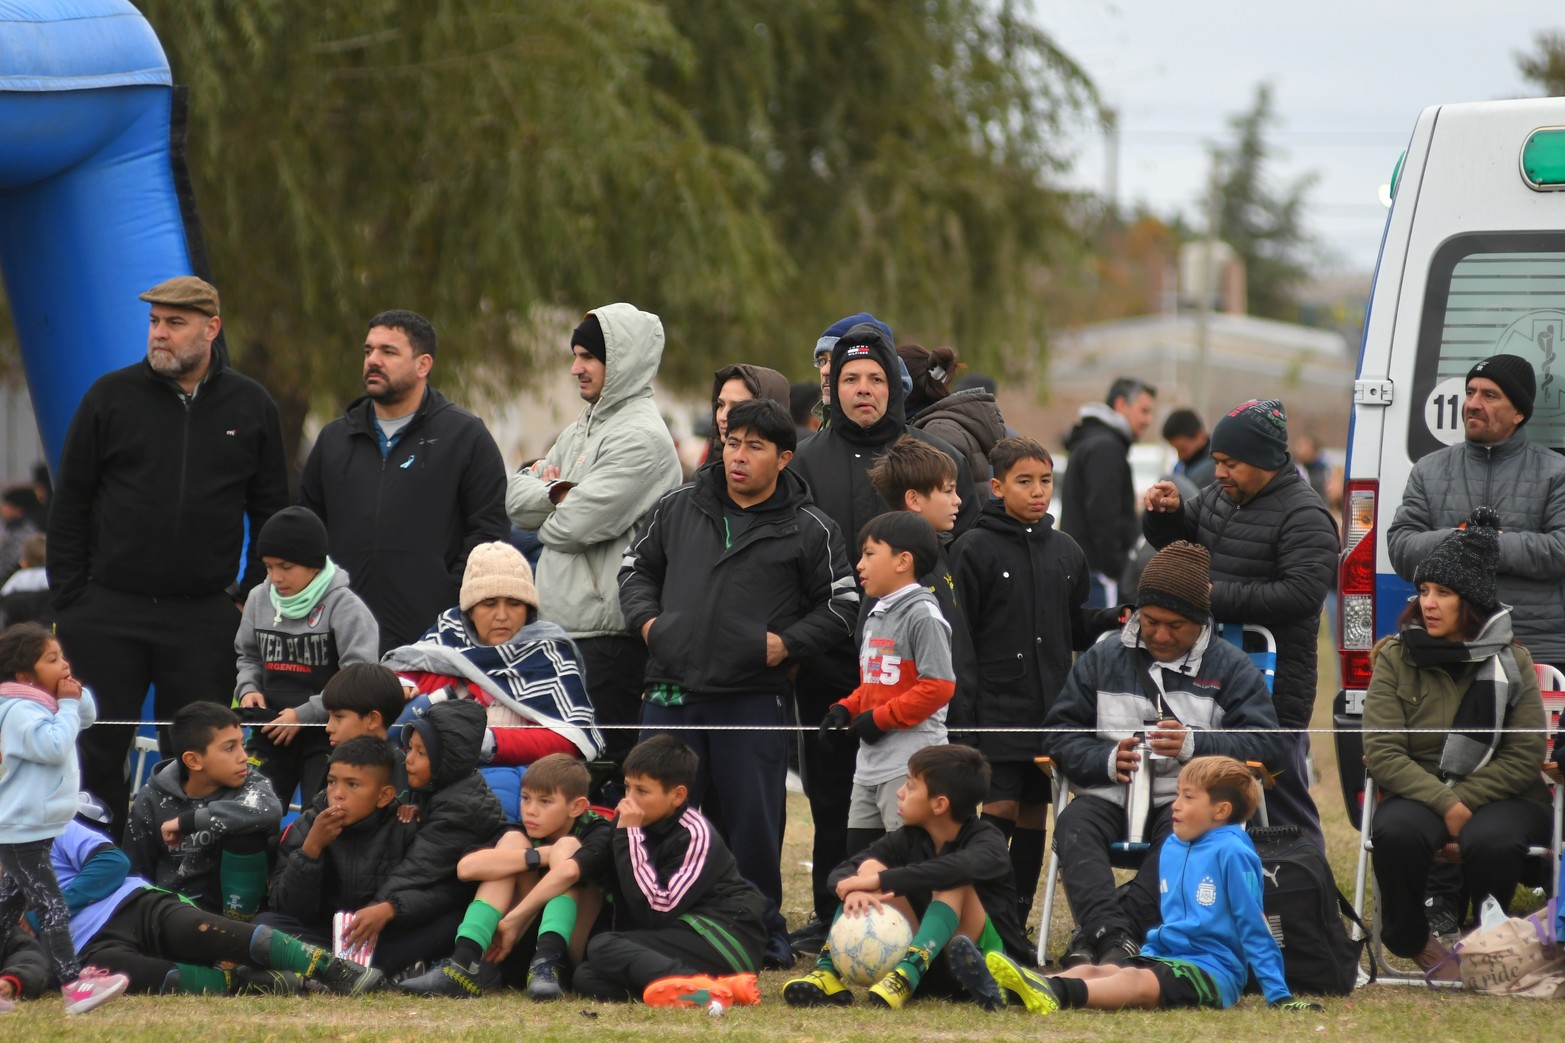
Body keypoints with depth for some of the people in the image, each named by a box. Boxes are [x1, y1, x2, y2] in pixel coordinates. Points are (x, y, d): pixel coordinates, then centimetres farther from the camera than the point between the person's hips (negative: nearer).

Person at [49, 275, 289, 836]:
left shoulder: (251, 407, 5)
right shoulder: (110, 397, 2)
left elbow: (272, 512, 12)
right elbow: (69, 506, 5)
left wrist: (252, 597, 3)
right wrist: (69, 600, -1)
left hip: (205, 619, 1)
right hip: (109, 615, -1)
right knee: (99, 754, 0)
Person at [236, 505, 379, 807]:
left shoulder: (344, 606, -12)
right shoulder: (259, 599, 4)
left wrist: (304, 714, -19)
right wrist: (248, 689, -1)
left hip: (328, 735, -5)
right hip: (271, 731, 5)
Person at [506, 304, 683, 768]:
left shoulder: (643, 437, -11)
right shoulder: (581, 430, 18)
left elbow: (579, 524, -18)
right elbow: (516, 497, 13)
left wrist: (546, 518, 3)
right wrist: (558, 492, -6)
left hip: (608, 630, -9)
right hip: (561, 624, 9)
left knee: (605, 760, -9)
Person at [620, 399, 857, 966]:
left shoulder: (808, 530, 2)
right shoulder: (678, 508, 11)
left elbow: (841, 605, 5)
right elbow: (636, 567, 22)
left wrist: (786, 643, -6)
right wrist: (646, 620, 5)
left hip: (753, 699, -3)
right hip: (671, 692, 3)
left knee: (754, 824, 1)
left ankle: (763, 931, 14)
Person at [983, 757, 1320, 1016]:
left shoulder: (1230, 853, -10)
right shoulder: (1171, 848, 14)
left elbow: (1255, 929, -9)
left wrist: (1279, 996, -9)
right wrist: (1148, 956, 20)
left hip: (1212, 971, -8)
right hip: (1164, 958, 8)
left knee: (1136, 983, -34)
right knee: (1094, 972, -17)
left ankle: (1056, 993, -60)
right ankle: (1014, 987, -41)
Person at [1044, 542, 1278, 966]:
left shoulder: (1231, 668, 12)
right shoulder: (1101, 660, 19)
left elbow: (1261, 741, 0)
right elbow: (1060, 736, 13)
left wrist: (1194, 745, -16)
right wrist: (1107, 760, -8)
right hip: (1111, 795, 2)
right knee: (1074, 825, -33)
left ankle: (1093, 937, -42)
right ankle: (1113, 937, -50)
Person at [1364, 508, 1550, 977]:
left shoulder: (1510, 660, 1)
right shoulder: (1396, 657, 2)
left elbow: (1525, 756, -4)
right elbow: (1381, 752, -6)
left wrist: (1464, 803, -16)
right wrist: (1444, 806, -19)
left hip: (1499, 794, -1)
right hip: (1417, 792, 1)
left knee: (1491, 842, -36)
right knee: (1397, 833, -35)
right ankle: (1413, 939, -7)